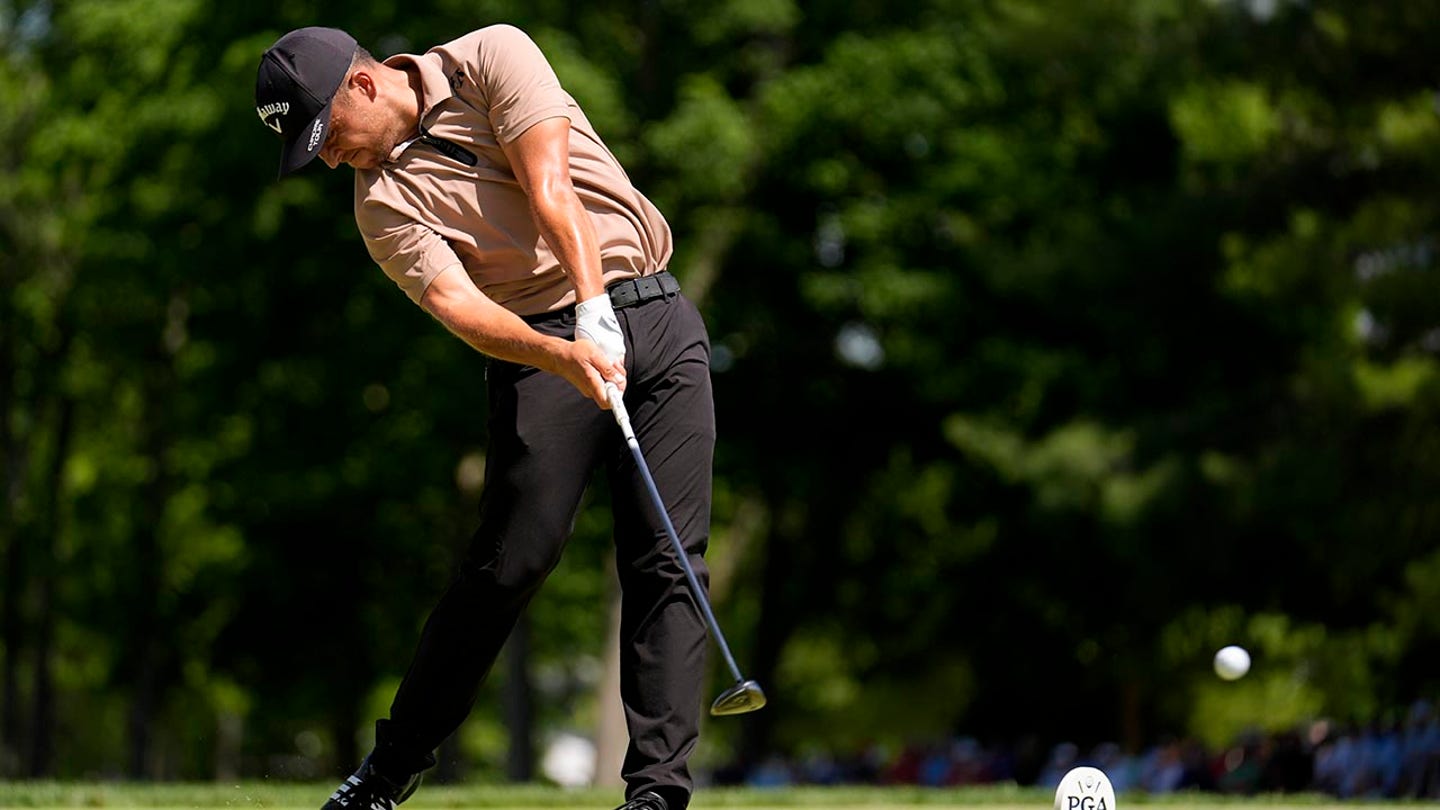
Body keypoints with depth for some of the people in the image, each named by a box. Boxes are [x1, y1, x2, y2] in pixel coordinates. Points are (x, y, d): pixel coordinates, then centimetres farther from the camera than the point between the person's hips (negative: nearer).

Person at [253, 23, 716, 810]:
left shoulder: (494, 57, -1)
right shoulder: (383, 202, -2)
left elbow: (552, 191, -14)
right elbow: (458, 304, -18)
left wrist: (597, 312, -26)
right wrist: (563, 353, -36)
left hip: (656, 317, 1)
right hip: (543, 339, -1)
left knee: (667, 561, -7)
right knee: (510, 560, -10)